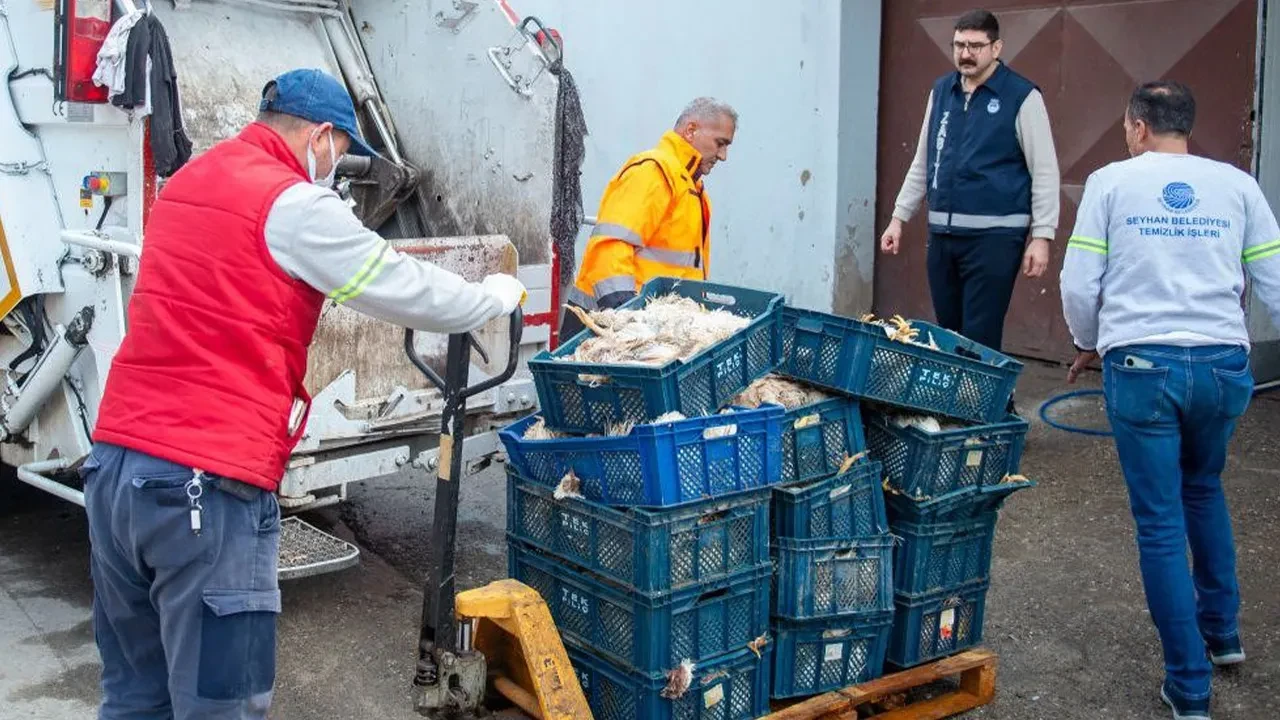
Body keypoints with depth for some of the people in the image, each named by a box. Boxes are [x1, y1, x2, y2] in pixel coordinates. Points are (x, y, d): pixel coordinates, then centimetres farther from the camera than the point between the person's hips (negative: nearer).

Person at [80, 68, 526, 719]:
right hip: (204, 486, -8)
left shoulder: (185, 183, 17)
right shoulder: (296, 205, -8)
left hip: (113, 464, 9)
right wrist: (500, 295, 18)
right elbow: (418, 298, -1)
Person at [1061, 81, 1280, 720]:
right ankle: (1221, 631, 37)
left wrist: (1088, 343, 18)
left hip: (1141, 363, -3)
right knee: (1203, 489, 29)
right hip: (1223, 364, 3)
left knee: (1161, 523, 5)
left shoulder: (1110, 182, 2)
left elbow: (1079, 284, 0)